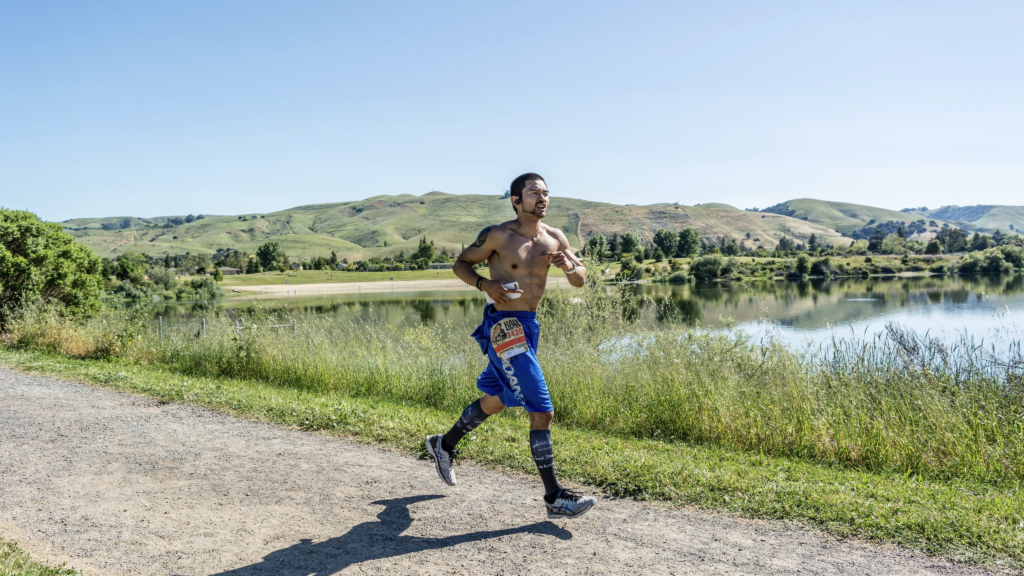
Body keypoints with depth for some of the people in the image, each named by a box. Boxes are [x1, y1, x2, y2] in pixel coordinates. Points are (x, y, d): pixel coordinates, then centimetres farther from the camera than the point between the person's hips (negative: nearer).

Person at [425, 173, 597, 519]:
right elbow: (461, 264, 0)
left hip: (528, 325, 8)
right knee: (542, 410, -11)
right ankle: (554, 497, -3)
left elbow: (581, 281, 8)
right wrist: (485, 285, -19)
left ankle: (444, 445, 44)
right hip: (503, 327, -8)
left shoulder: (555, 239, 6)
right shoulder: (497, 236, -10)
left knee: (496, 401, 23)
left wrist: (569, 265, -15)